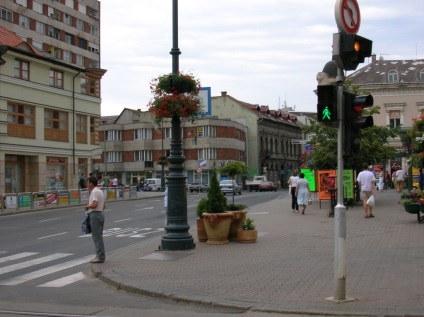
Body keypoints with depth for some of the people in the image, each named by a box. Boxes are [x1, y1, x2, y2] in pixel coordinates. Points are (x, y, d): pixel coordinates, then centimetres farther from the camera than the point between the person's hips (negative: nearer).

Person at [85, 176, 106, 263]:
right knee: (99, 237, 14)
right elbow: (104, 205, 21)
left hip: (95, 215, -10)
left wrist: (87, 206, -10)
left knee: (97, 237, -8)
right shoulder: (100, 191, 17)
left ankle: (100, 257, -8)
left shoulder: (94, 192, -15)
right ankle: (100, 255, 17)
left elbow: (95, 204, -26)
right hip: (100, 213, 10)